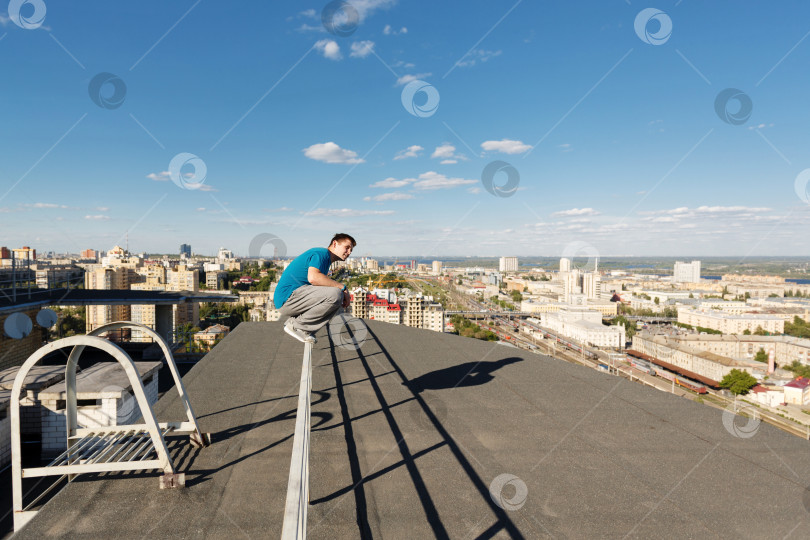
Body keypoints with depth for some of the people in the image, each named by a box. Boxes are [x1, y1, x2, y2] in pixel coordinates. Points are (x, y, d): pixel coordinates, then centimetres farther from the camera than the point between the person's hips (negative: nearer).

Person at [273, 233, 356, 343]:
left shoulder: (326, 260, 23)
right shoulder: (322, 253, -9)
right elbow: (313, 277, -27)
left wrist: (343, 297, 8)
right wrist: (342, 287, -19)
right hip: (287, 298, -10)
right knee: (335, 294, -24)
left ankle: (305, 330, 3)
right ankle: (296, 325, -11)